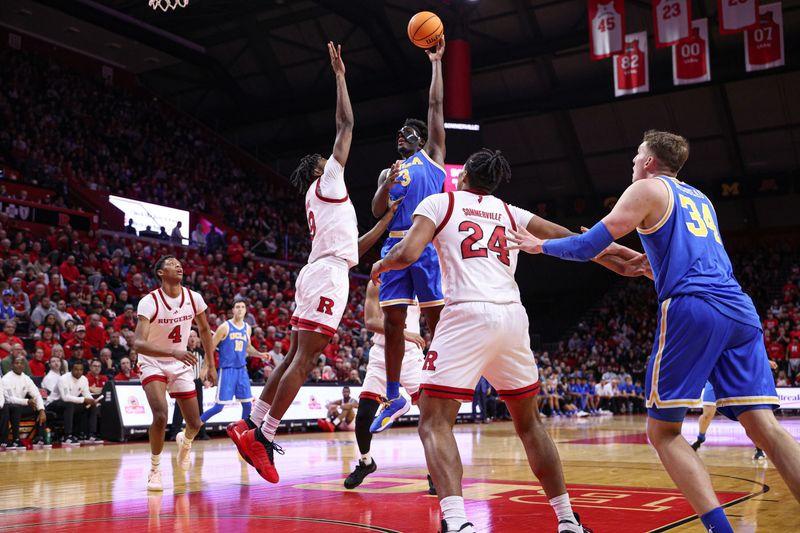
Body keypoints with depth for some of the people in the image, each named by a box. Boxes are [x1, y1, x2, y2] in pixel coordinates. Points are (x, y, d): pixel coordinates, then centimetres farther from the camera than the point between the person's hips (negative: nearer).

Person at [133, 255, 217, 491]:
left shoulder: (193, 298, -10)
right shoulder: (149, 302, -23)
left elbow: (205, 330, 7)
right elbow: (138, 343, -33)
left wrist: (211, 365, 6)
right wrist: (173, 351, -47)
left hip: (181, 365, 4)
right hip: (154, 364, -4)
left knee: (195, 424, 5)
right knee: (161, 416, -25)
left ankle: (184, 441, 43)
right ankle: (155, 469, -1)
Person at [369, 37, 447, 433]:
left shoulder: (431, 155, 15)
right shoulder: (388, 171, 25)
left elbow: (436, 105, 9)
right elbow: (376, 211, 11)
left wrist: (436, 62, 12)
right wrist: (386, 185, -7)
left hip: (427, 244, -4)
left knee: (436, 319, -5)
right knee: (392, 322, 2)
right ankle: (393, 399, 9)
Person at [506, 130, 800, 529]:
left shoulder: (647, 189, 8)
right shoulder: (700, 198, 30)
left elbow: (590, 246, 2)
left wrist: (541, 245, 17)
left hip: (692, 309, -7)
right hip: (740, 310, 7)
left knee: (663, 431, 2)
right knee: (763, 426, 1)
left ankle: (719, 527, -11)